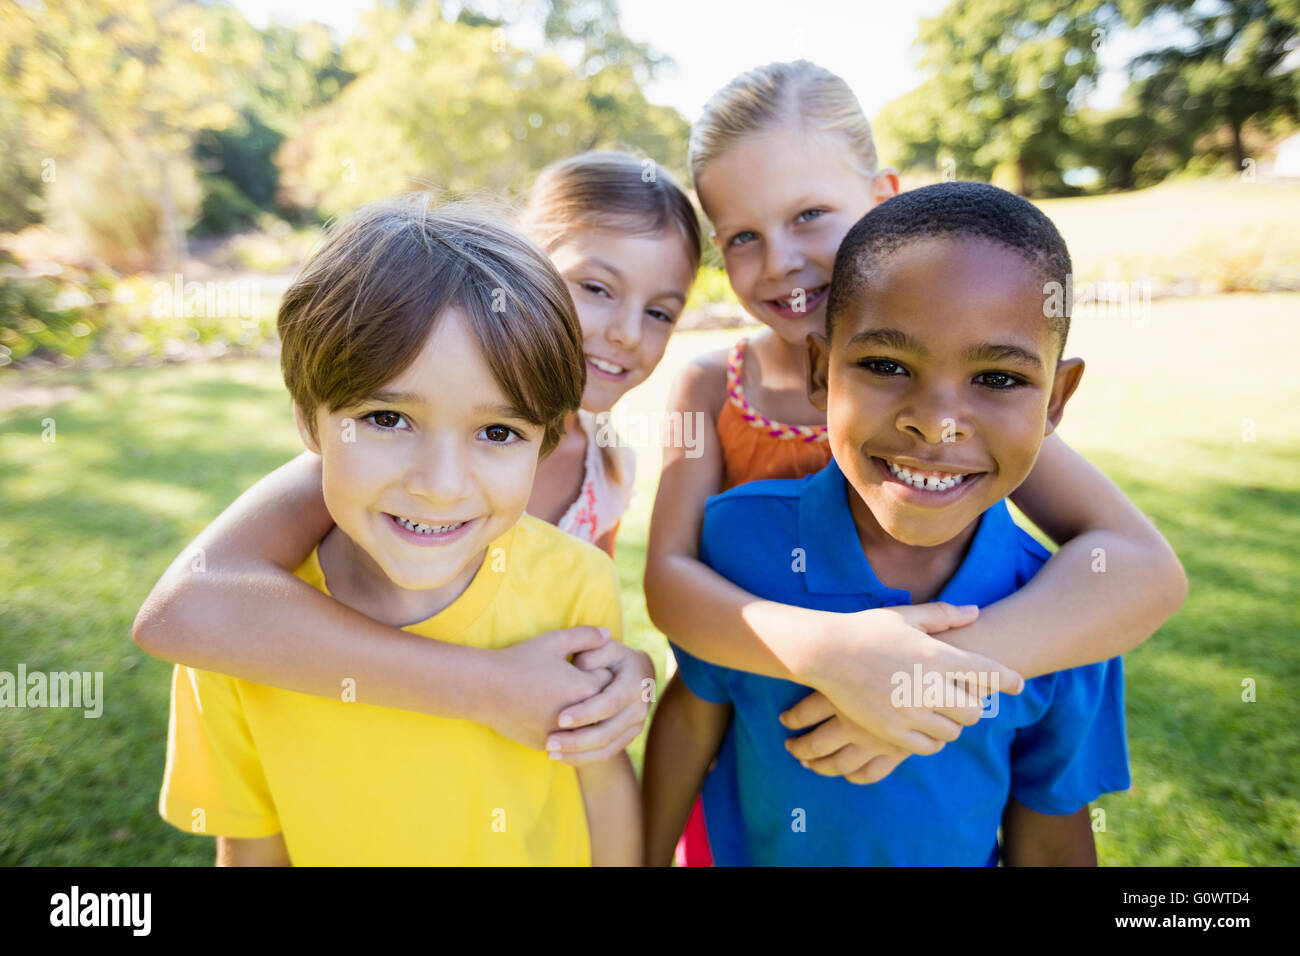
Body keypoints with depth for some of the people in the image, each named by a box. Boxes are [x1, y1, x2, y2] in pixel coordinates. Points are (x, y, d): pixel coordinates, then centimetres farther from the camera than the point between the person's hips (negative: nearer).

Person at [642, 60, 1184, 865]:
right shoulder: (709, 388, -11)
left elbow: (1146, 567, -23)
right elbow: (668, 581, -22)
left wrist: (941, 670, -37)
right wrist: (825, 651, -40)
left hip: (906, 766, -1)